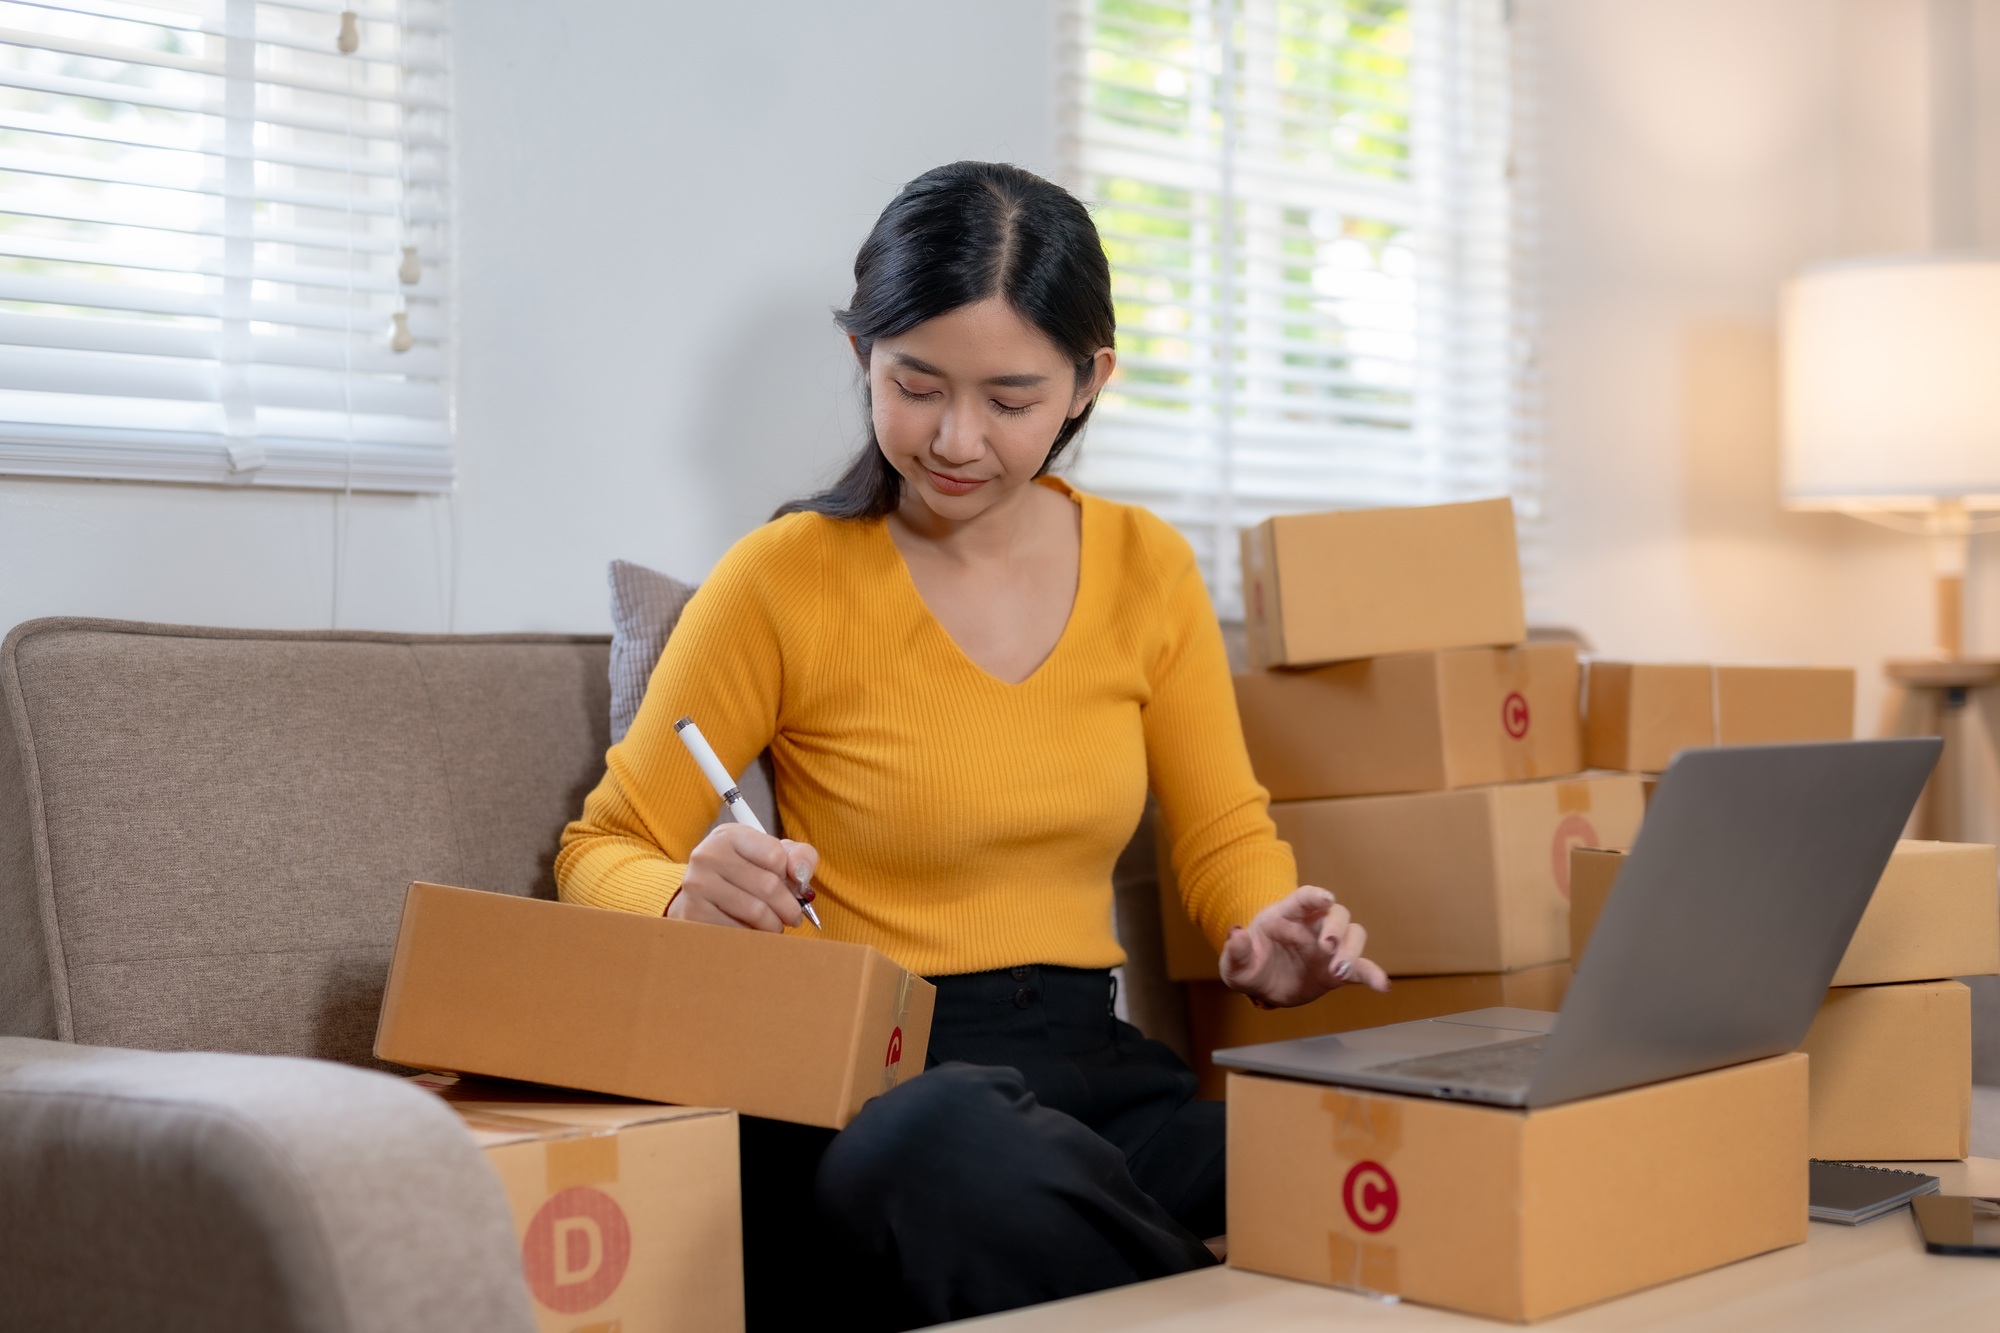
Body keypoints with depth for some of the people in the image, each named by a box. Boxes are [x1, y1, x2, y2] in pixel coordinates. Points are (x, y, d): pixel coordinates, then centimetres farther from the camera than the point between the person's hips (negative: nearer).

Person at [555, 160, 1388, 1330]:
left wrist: (1270, 939, -7)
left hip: (1091, 1066, 2)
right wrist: (693, 898, -20)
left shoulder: (1147, 566, 11)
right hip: (866, 1090, -2)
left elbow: (1226, 837, 17)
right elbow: (604, 854, 5)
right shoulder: (786, 579, -1)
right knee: (953, 1146, -40)